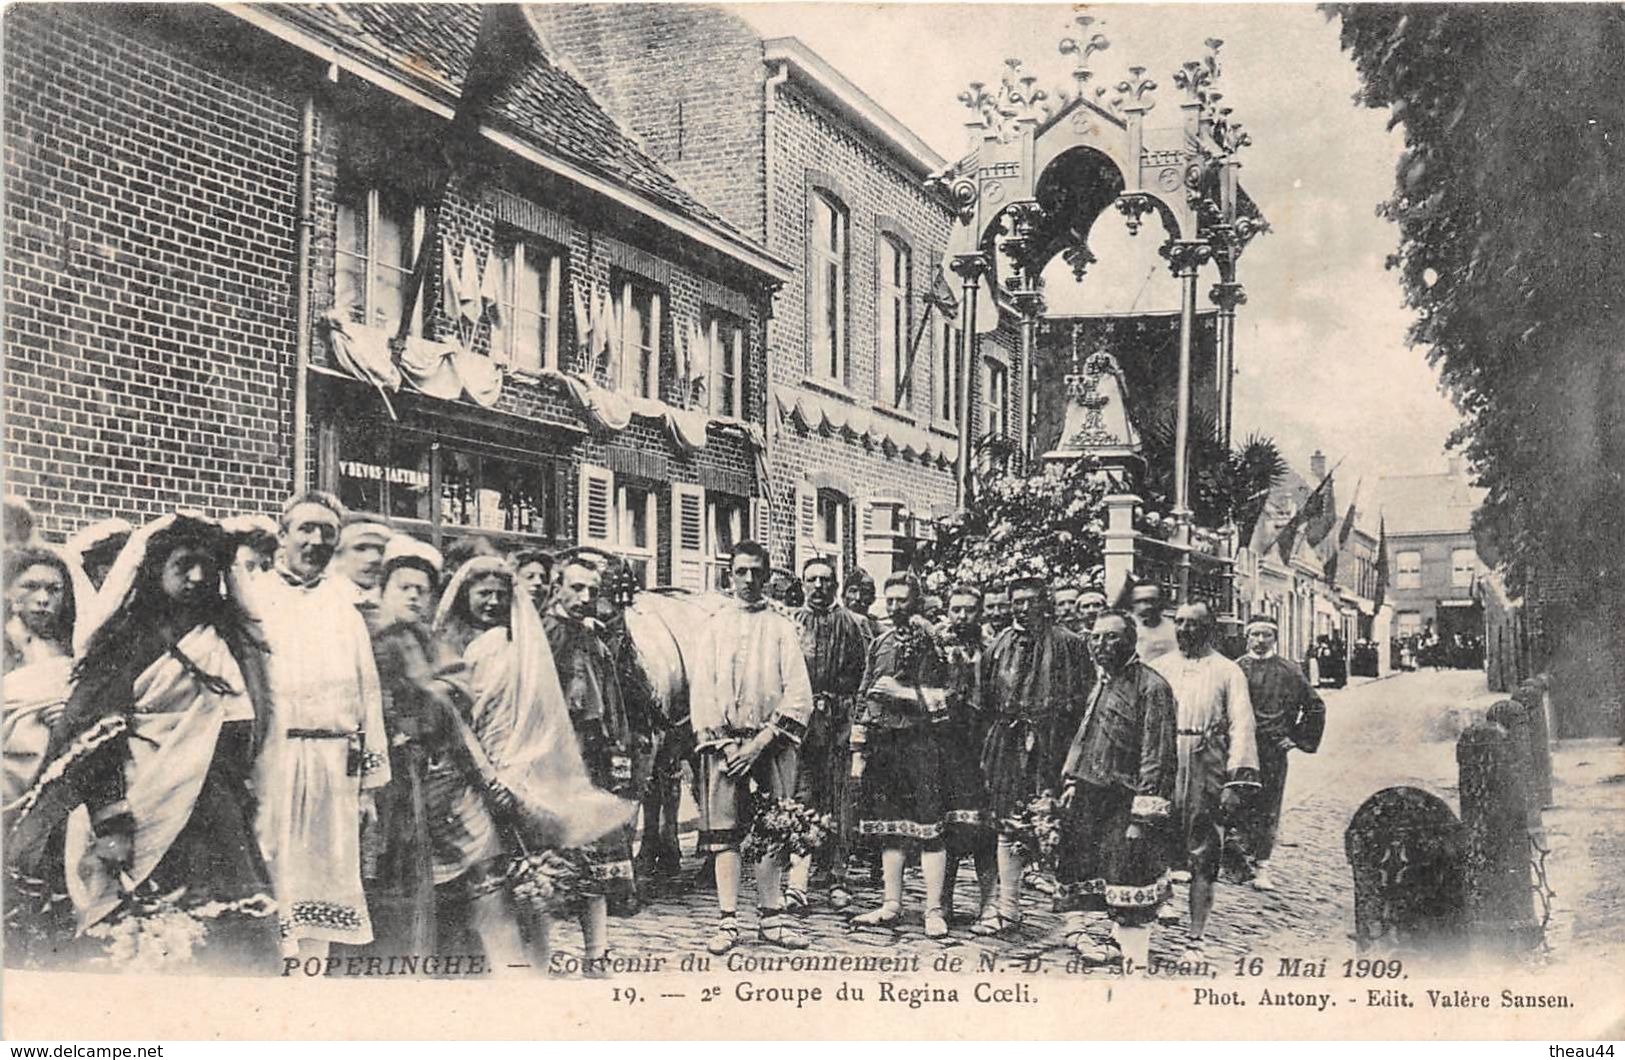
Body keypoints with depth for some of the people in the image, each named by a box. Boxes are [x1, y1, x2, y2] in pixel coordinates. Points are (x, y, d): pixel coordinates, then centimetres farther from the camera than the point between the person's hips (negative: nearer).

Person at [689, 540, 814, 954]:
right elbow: (702, 690, 6)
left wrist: (762, 741, -9)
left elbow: (799, 693, 1)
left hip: (771, 741, 0)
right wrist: (724, 743, -6)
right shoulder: (715, 626, 12)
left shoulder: (781, 627, 9)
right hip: (724, 742, 0)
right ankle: (728, 922, 0)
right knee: (724, 833, -3)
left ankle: (771, 919, 7)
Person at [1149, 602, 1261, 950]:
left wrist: (1236, 784, -13)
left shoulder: (1227, 672, 2)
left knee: (1203, 859, 2)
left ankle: (1196, 937, 8)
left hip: (1207, 773, -2)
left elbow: (1241, 728, -4)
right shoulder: (1160, 667, 11)